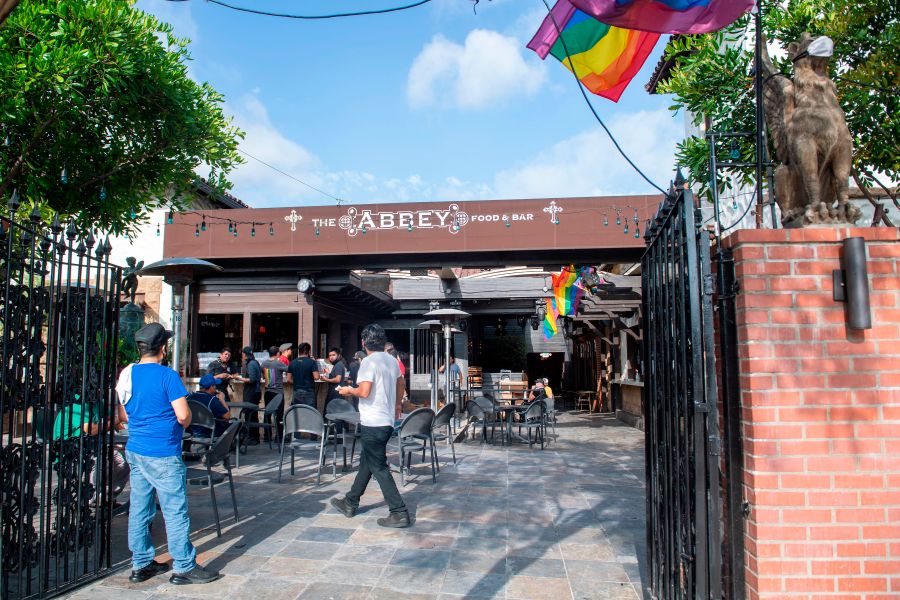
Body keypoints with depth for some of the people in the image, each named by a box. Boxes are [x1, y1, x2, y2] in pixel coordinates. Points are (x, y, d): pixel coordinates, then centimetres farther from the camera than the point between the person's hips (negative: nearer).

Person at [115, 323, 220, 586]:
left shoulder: (127, 374, 6)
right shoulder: (167, 376, -16)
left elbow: (123, 416, 16)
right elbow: (183, 416, -19)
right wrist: (184, 423, 2)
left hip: (135, 450, 8)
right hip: (163, 455, -8)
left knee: (139, 509, 14)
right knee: (176, 511, 0)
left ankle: (141, 564, 24)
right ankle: (184, 567, 8)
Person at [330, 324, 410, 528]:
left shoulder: (369, 361, -16)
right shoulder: (392, 360, 9)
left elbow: (365, 391, -24)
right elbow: (401, 384, 21)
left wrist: (349, 391, -5)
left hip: (372, 423, -9)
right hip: (387, 421, 9)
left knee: (379, 468, -2)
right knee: (366, 461, 20)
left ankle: (399, 513, -2)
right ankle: (350, 503, 33)